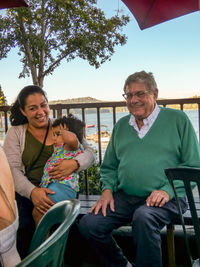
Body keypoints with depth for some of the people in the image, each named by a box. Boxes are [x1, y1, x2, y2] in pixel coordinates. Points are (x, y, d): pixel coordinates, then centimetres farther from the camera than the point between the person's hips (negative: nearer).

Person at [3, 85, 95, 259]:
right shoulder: (15, 133, 8)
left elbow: (89, 153, 4)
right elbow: (13, 169, -4)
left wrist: (75, 163, -21)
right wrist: (32, 191, -24)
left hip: (61, 191, 0)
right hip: (26, 193, 0)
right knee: (24, 228, -28)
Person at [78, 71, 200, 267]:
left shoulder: (177, 119, 3)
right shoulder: (121, 125, 16)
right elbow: (109, 166, 23)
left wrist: (168, 191, -14)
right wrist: (108, 189, 3)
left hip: (166, 198, -4)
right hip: (125, 197, 5)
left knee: (143, 218, -37)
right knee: (88, 225, -16)